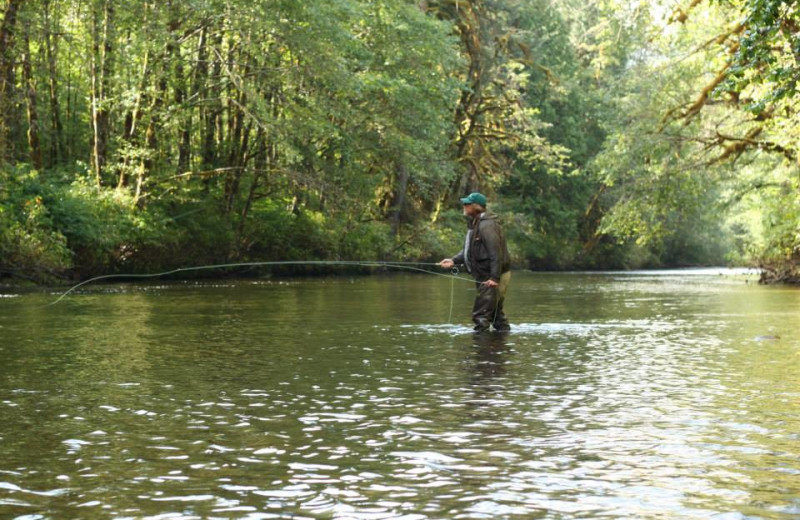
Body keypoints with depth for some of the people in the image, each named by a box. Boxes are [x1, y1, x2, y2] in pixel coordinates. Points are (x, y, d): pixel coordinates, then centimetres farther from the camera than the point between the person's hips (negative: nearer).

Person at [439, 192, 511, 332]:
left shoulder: (486, 225, -20)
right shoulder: (474, 224, 13)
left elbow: (496, 253, -25)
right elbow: (468, 249, 15)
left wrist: (495, 278, -28)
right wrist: (454, 260, 1)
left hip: (494, 277, -10)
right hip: (484, 276, 10)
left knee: (481, 314, -9)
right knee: (494, 310, 19)